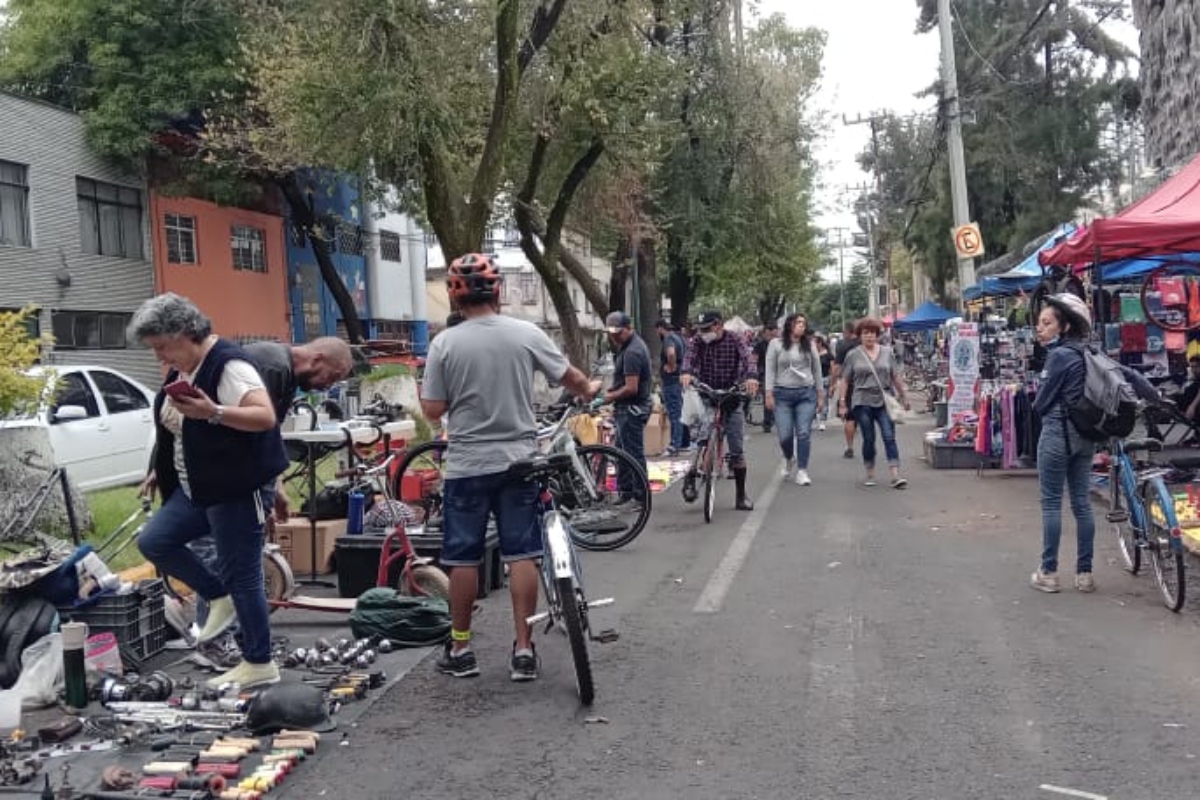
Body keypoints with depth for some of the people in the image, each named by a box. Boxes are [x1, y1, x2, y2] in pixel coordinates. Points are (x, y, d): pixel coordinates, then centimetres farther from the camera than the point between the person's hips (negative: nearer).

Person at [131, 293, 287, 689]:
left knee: (242, 576, -3)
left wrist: (214, 412, -42)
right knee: (153, 541, 5)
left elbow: (266, 417, -30)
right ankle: (219, 598, 18)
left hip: (236, 490, -10)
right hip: (197, 488, 10)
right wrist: (164, 471, 21)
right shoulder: (182, 370, 9)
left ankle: (260, 665, 8)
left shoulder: (228, 365, -19)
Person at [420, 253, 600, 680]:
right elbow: (572, 379, 5)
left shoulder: (445, 343, -7)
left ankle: (460, 649, 17)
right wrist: (590, 390, 27)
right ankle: (523, 650, 9)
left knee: (463, 558, 8)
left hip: (467, 465, -1)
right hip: (518, 460, 1)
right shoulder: (526, 333, -4)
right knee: (521, 555, 6)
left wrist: (425, 383, 15)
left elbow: (433, 410, -6)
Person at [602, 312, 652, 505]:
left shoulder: (632, 352, -22)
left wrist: (611, 397, -12)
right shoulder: (632, 345, 12)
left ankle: (640, 498, 2)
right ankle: (624, 492, 25)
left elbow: (631, 388, -25)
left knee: (634, 453, -4)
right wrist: (612, 389, 8)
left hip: (632, 409, -11)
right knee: (622, 451, 17)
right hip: (628, 409, 11)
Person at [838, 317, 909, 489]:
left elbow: (896, 377, 12)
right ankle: (870, 475, 18)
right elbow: (845, 380, 4)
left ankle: (896, 476, -10)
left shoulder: (887, 352, 8)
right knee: (868, 439, 5)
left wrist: (903, 397, 12)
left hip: (884, 402, 1)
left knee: (889, 437, -7)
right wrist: (842, 402, -1)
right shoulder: (853, 355, 3)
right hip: (862, 403, -1)